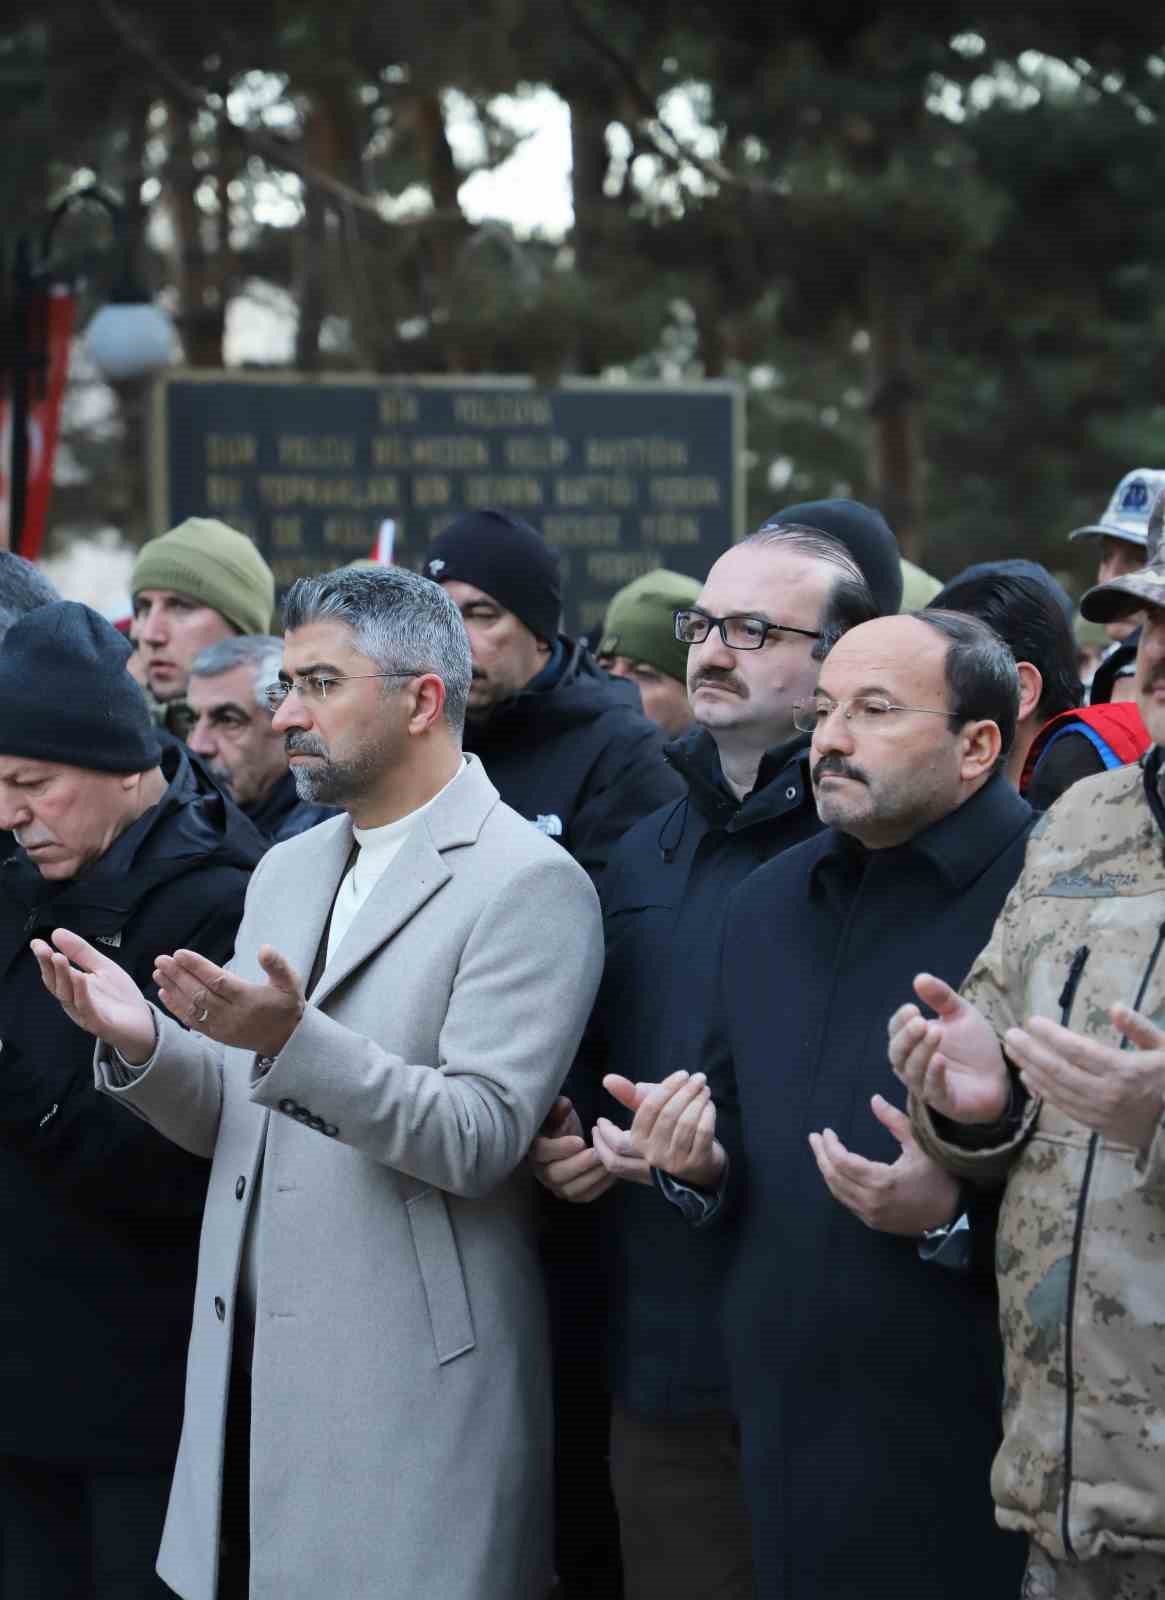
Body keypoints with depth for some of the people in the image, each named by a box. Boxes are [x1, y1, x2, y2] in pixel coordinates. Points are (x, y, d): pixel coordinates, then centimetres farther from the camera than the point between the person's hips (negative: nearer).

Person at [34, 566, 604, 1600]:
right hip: (251, 1368, 7)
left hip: (411, 1393, -7)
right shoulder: (287, 871, 15)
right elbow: (230, 1121, 15)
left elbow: (480, 1137, -17)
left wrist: (293, 1041, -29)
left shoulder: (530, 885, -10)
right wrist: (144, 1043, -6)